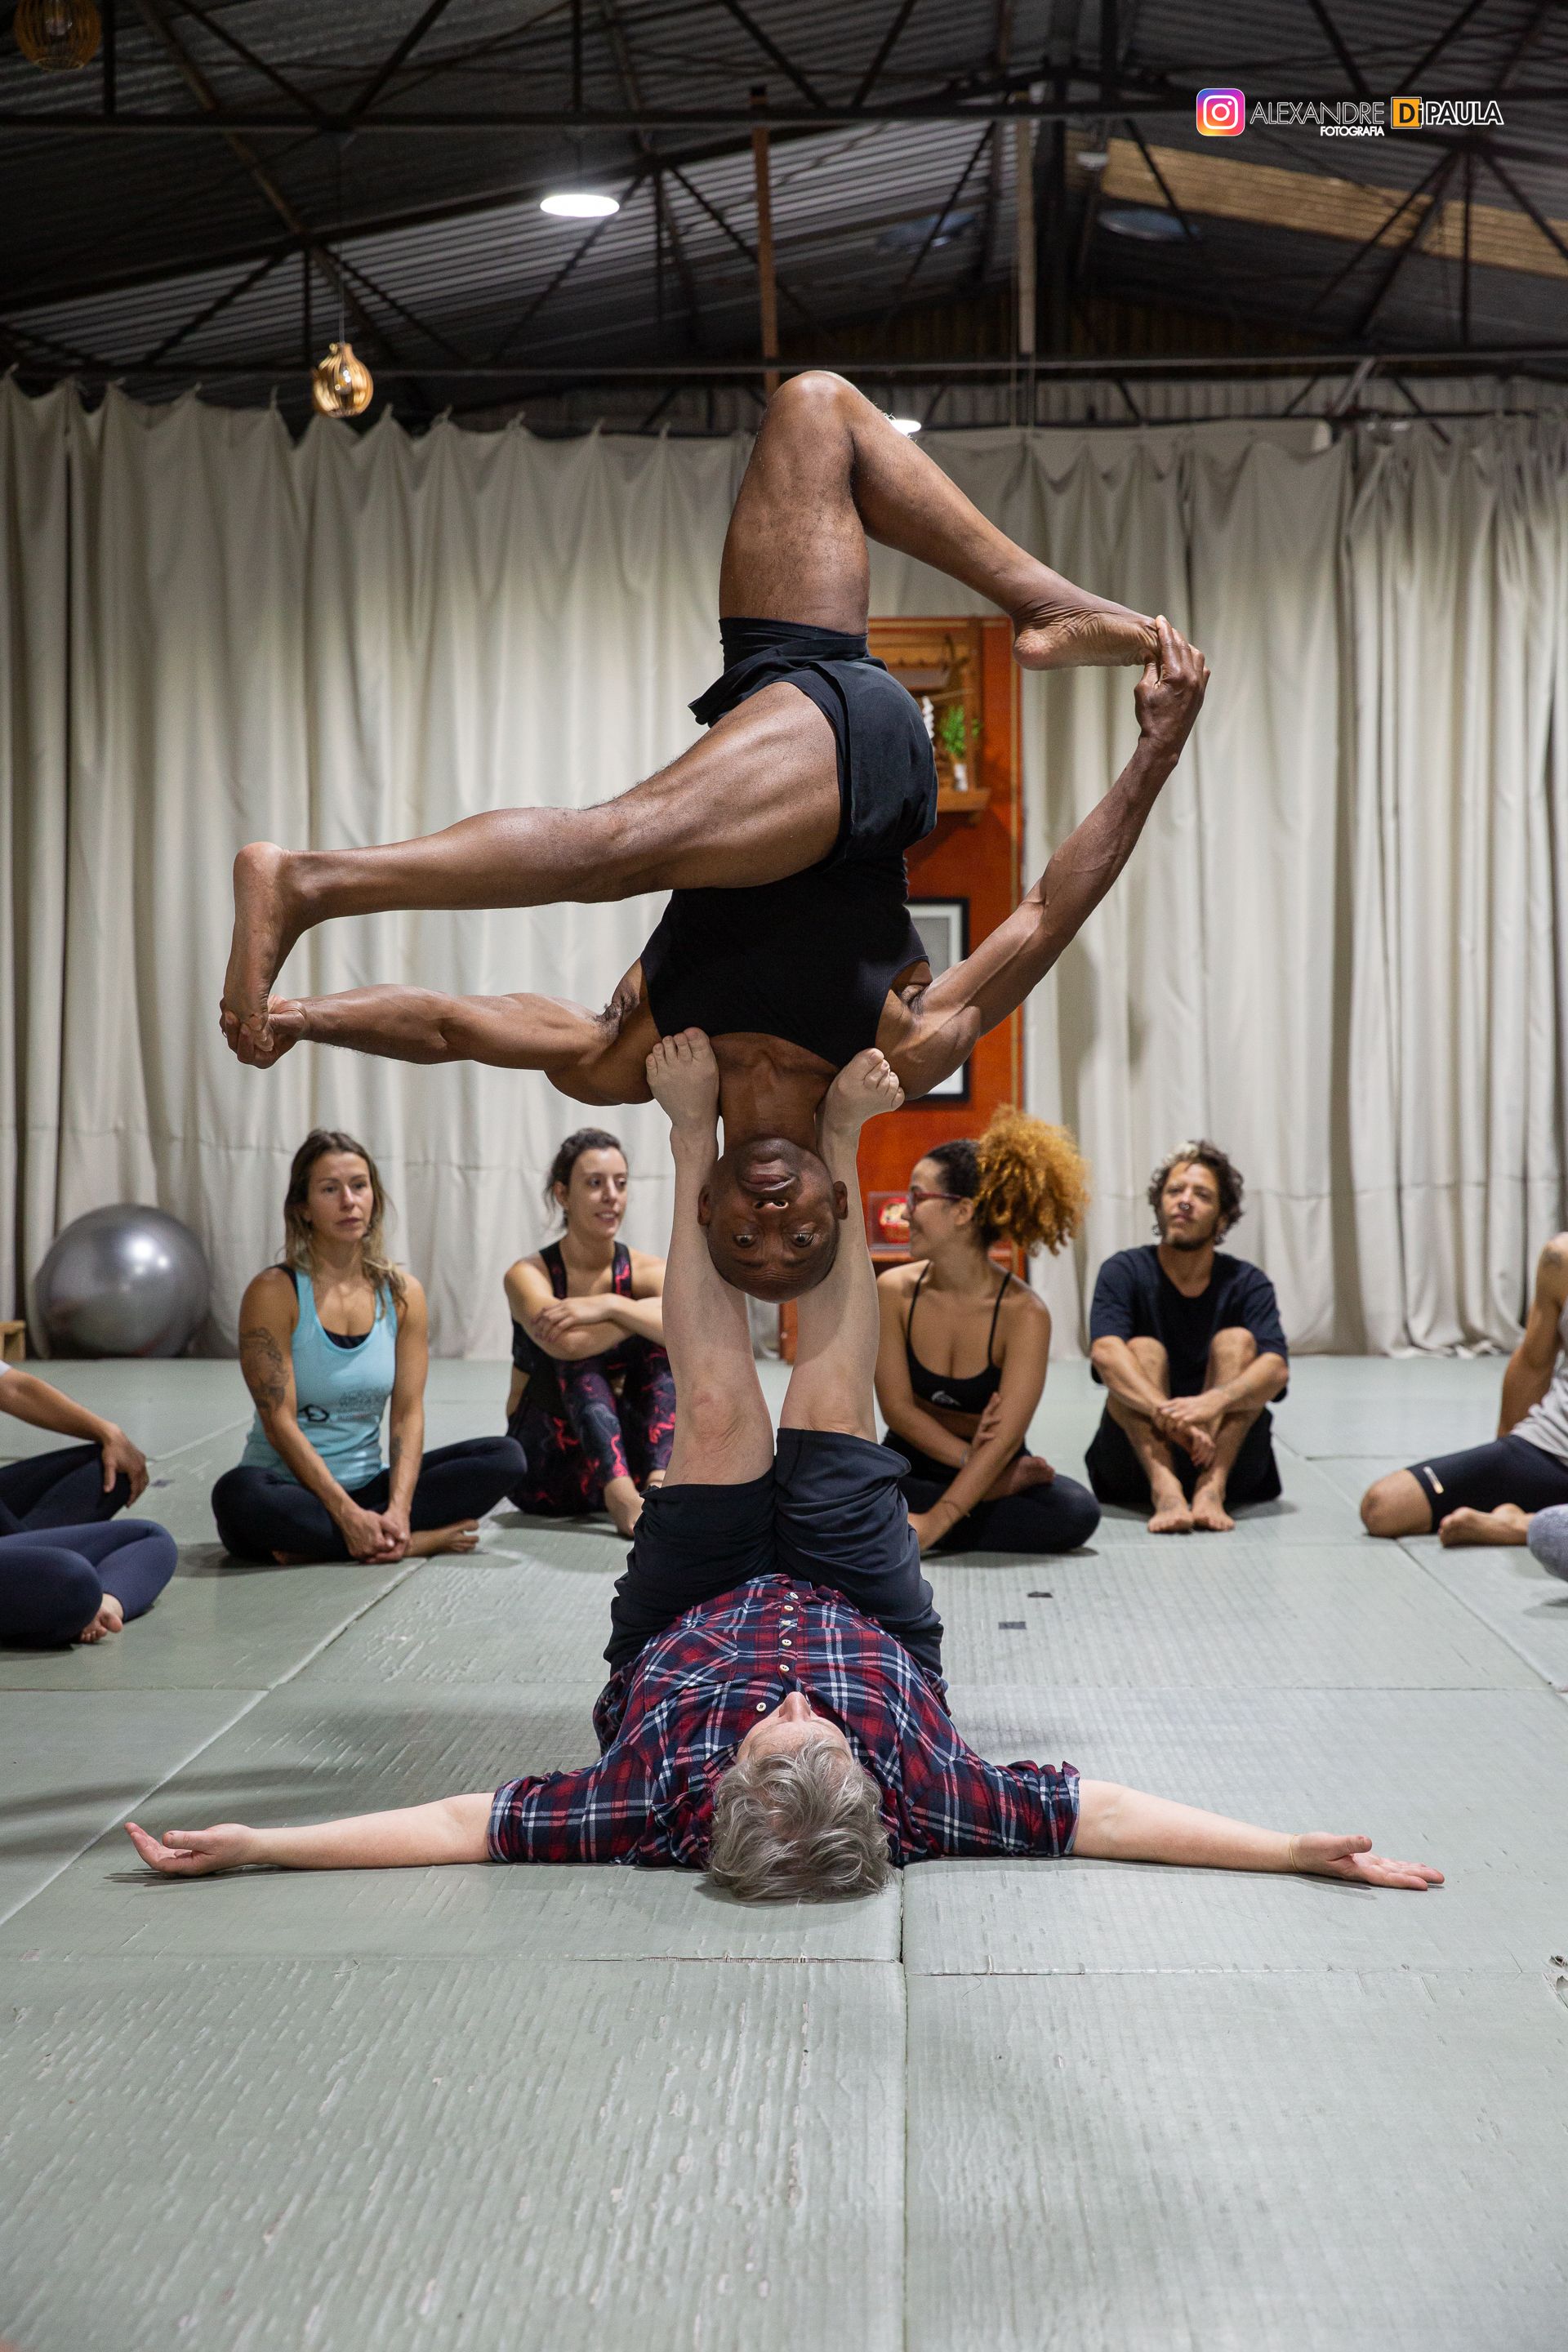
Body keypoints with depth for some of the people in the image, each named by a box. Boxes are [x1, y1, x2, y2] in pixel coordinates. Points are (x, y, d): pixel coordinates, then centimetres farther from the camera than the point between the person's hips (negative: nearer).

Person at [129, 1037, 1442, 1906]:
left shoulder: (662, 1805, -45)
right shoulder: (929, 1799, -44)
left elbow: (468, 1824, -41)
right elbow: (1106, 1817, -37)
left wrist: (251, 1846, -46)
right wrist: (1303, 1851, -43)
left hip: (685, 1633, -1)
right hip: (873, 1628, 1)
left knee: (721, 1413, -8)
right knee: (828, 1403, -2)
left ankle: (696, 1137, 14)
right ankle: (838, 1144, 23)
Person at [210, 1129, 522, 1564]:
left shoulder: (402, 1295, 3)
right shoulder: (274, 1293, -9)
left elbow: (408, 1413, -2)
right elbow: (280, 1422, -15)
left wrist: (398, 1510, -19)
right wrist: (347, 1514, -23)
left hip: (367, 1487, 4)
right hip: (289, 1488, -4)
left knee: (506, 1457, -11)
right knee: (237, 1497, -38)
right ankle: (427, 1538, -25)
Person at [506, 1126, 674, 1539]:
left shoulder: (646, 1271, -4)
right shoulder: (529, 1274, -12)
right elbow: (567, 1346, -35)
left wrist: (609, 1306, -33)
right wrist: (646, 1312, -23)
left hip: (621, 1453, 3)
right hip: (543, 1468, -2)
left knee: (661, 1340, -19)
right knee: (582, 1351, -27)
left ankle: (658, 1479, -36)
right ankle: (619, 1495, -46)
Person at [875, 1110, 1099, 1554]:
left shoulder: (1023, 1313, -19)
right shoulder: (895, 1291, -10)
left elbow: (1005, 1438, -24)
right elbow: (897, 1408, -8)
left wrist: (935, 1522, -34)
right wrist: (969, 1460, -20)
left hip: (1000, 1467, -2)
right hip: (912, 1464, 2)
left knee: (1076, 1511, -30)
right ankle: (988, 1489, -16)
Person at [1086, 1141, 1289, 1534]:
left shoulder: (1246, 1283, -1)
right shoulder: (1125, 1272, -3)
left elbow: (1276, 1367, -19)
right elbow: (1105, 1352, -23)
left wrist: (1212, 1402, -41)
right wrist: (1167, 1414, -42)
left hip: (1228, 1452, 1)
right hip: (1138, 1457, -1)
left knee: (1237, 1340, -18)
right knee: (1143, 1350, -22)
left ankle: (1212, 1489, -36)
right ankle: (1165, 1490, -45)